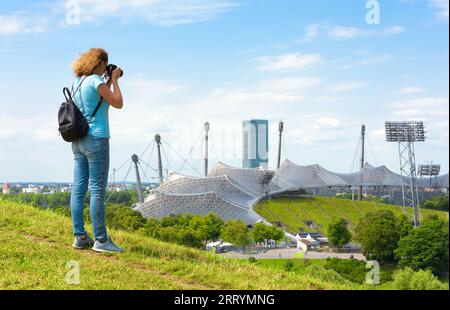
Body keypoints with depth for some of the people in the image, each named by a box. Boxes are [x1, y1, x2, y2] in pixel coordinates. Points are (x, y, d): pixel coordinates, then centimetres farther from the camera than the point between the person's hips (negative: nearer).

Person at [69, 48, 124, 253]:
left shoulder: (78, 81, 13)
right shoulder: (96, 81, -11)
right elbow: (118, 104, -7)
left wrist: (109, 81, 21)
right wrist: (115, 80, 4)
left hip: (78, 141, 9)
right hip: (96, 139, -8)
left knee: (78, 189, 6)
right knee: (97, 190, -6)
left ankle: (80, 237, 11)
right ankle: (100, 240, -4)